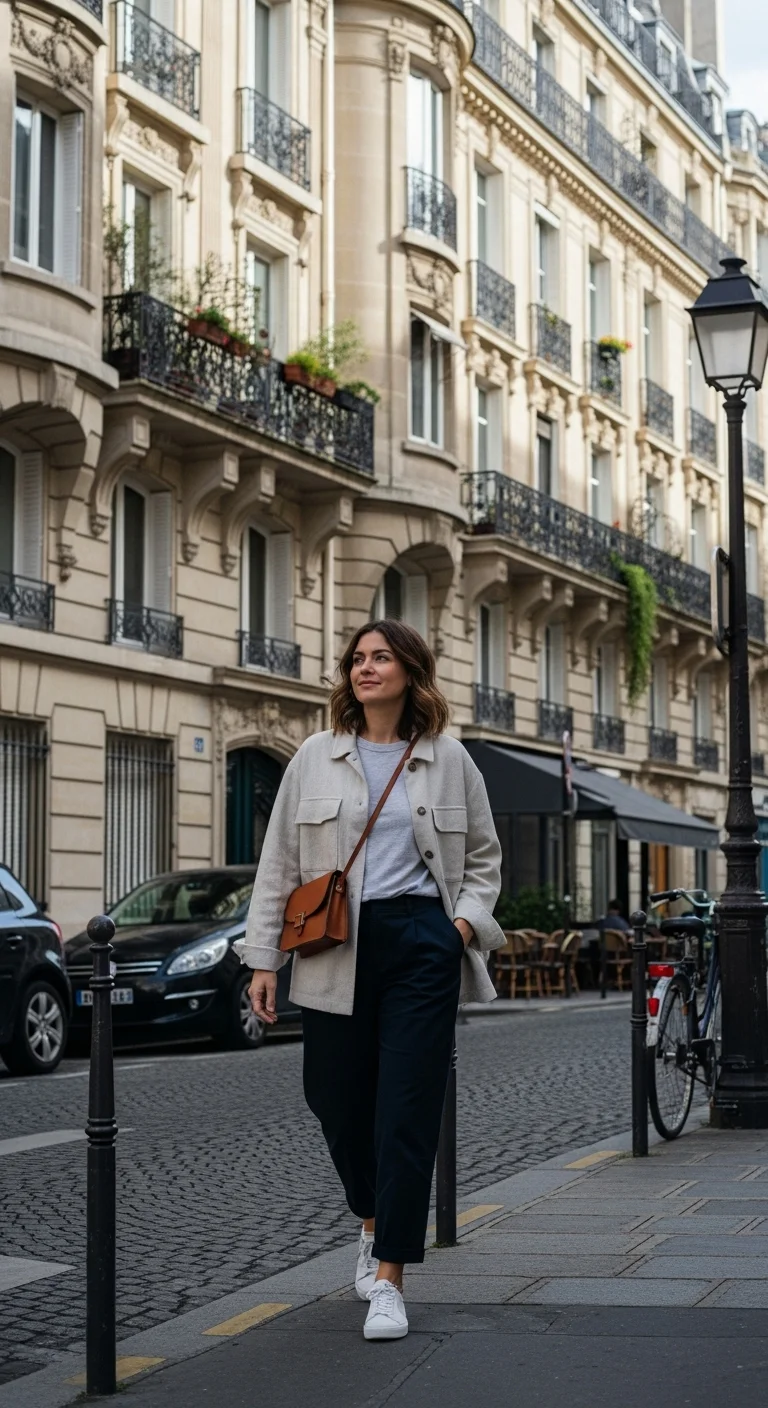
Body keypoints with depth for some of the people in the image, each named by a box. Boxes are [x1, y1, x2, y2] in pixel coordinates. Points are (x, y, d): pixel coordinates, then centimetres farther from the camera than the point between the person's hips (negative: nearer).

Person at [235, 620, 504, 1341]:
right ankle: (372, 1220, 37)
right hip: (334, 950, 2)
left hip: (421, 944, -1)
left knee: (407, 1110, -6)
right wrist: (264, 957, 3)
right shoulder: (315, 757, 7)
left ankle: (387, 1278, -2)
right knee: (337, 1099, 7)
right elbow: (279, 863, 8)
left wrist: (468, 920, 0)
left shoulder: (448, 759, 7)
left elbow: (483, 855, 17)